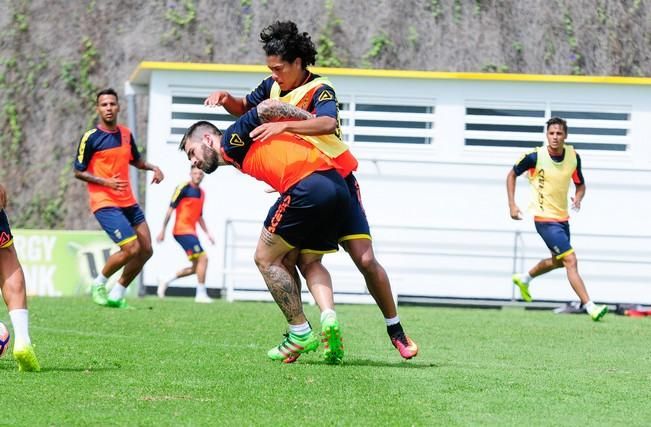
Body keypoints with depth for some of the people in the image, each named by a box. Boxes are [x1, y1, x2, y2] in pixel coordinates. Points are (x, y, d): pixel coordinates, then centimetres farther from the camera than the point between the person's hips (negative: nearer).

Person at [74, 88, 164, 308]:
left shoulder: (126, 133, 10)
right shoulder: (91, 138, -8)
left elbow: (136, 160, 27)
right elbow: (78, 172, -5)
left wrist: (153, 167, 6)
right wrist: (105, 182, -19)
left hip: (128, 202, 7)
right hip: (105, 203, -7)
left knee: (146, 250, 3)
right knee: (131, 248, -17)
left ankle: (118, 294, 16)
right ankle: (99, 284, 6)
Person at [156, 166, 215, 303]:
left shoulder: (201, 193, 16)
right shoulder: (183, 188, -8)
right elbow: (170, 209, -10)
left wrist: (207, 233, 18)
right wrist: (163, 230, -12)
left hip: (191, 232, 9)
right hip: (182, 230, -9)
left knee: (196, 267, 8)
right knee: (203, 258, -16)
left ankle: (166, 282, 19)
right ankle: (201, 294, -12)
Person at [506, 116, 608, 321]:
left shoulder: (573, 157, -4)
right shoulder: (535, 157, -16)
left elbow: (580, 185, 10)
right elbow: (512, 175, 0)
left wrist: (578, 197, -13)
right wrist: (512, 205, -7)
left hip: (563, 218, 7)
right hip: (545, 219, -7)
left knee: (558, 261, 24)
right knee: (570, 261, -16)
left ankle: (524, 279, 49)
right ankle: (590, 307, -17)